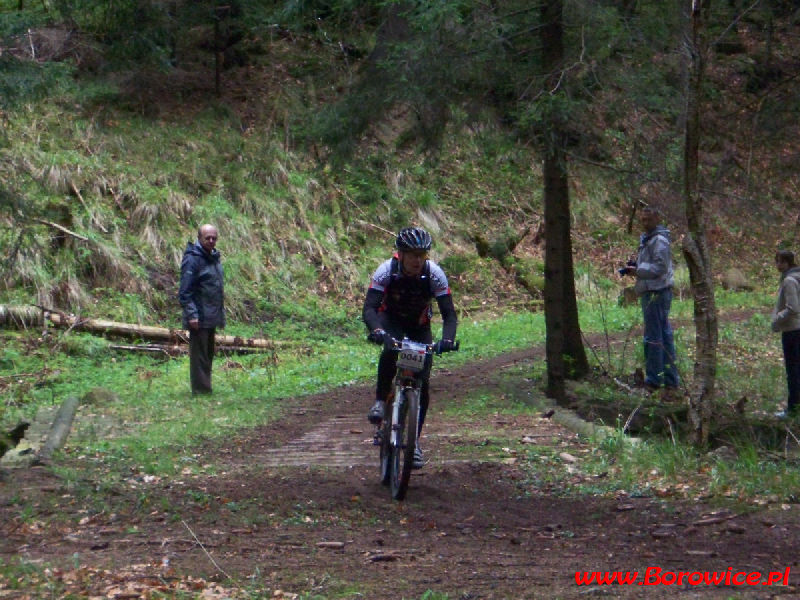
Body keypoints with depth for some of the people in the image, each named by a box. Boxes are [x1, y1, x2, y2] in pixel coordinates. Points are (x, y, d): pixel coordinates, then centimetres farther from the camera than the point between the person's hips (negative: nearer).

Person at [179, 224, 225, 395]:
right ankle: (201, 390, -2)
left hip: (211, 317, 9)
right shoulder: (192, 259, -14)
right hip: (199, 317, -9)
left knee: (209, 354, 14)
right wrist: (191, 315, -22)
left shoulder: (214, 257, 14)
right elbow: (185, 291, -17)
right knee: (199, 354, -5)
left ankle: (205, 389, 21)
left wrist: (220, 313, 18)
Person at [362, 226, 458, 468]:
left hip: (419, 324, 2)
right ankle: (380, 401, -17)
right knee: (391, 349, -37)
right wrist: (376, 330, -57)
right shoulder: (387, 270, -29)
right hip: (391, 319, -2)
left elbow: (449, 313, -27)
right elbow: (369, 308, -37)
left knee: (422, 382, -9)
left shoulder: (434, 273, -27)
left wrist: (447, 339, -47)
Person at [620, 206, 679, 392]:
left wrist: (638, 271, -17)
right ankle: (670, 379, 17)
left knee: (653, 337, -6)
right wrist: (635, 267, 10)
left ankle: (653, 380, -2)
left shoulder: (659, 240, -13)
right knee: (664, 335, 12)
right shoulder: (647, 238, 19)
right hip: (651, 292, 11)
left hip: (656, 293, -11)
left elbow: (660, 267, -20)